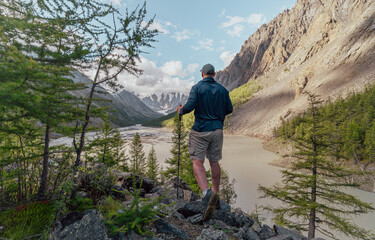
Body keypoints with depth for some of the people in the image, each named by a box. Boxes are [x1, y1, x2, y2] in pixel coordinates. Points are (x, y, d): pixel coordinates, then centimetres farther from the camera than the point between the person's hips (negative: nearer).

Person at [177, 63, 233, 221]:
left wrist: (181, 111, 4)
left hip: (201, 129, -5)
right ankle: (215, 193, 28)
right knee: (214, 162, 15)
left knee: (197, 162, -5)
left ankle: (206, 193, -26)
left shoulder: (197, 87, -6)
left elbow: (190, 106, -17)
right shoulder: (222, 89, 7)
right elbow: (229, 109, 11)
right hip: (217, 129, 5)